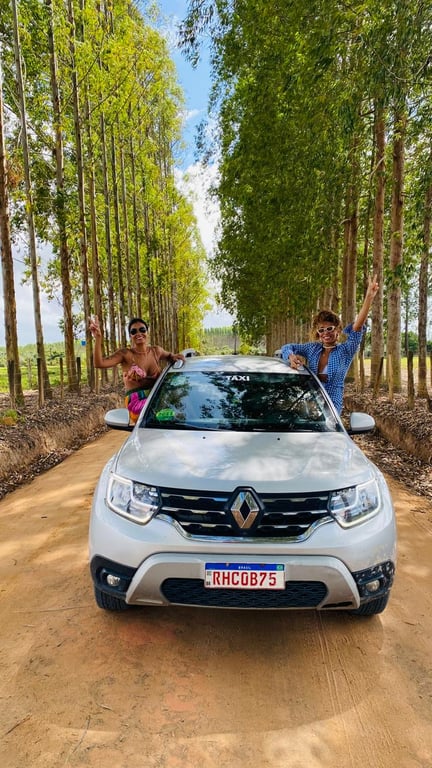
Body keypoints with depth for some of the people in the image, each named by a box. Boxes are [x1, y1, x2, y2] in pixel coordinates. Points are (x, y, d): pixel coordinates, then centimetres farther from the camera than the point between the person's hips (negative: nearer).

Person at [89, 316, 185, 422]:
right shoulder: (125, 353, 0)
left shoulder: (156, 351, 12)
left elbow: (169, 356, 35)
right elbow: (99, 363, -13)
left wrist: (174, 357, 10)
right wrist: (98, 338, -24)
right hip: (137, 403, -5)